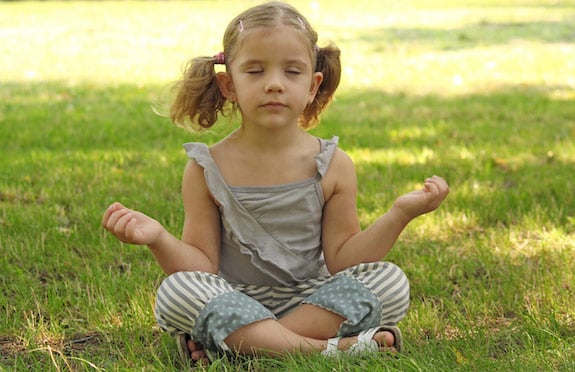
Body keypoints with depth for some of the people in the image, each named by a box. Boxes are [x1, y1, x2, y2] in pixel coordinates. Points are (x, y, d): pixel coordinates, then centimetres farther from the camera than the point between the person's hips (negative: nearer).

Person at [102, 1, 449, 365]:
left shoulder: (334, 166, 1)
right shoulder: (207, 170, -2)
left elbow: (341, 259, 0)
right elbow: (202, 267, -3)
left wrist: (399, 214, -12)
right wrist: (159, 239, -22)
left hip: (312, 302, 2)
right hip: (234, 305, -1)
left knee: (390, 280, -22)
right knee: (176, 291, -30)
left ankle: (241, 343, -25)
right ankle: (327, 347, -31)